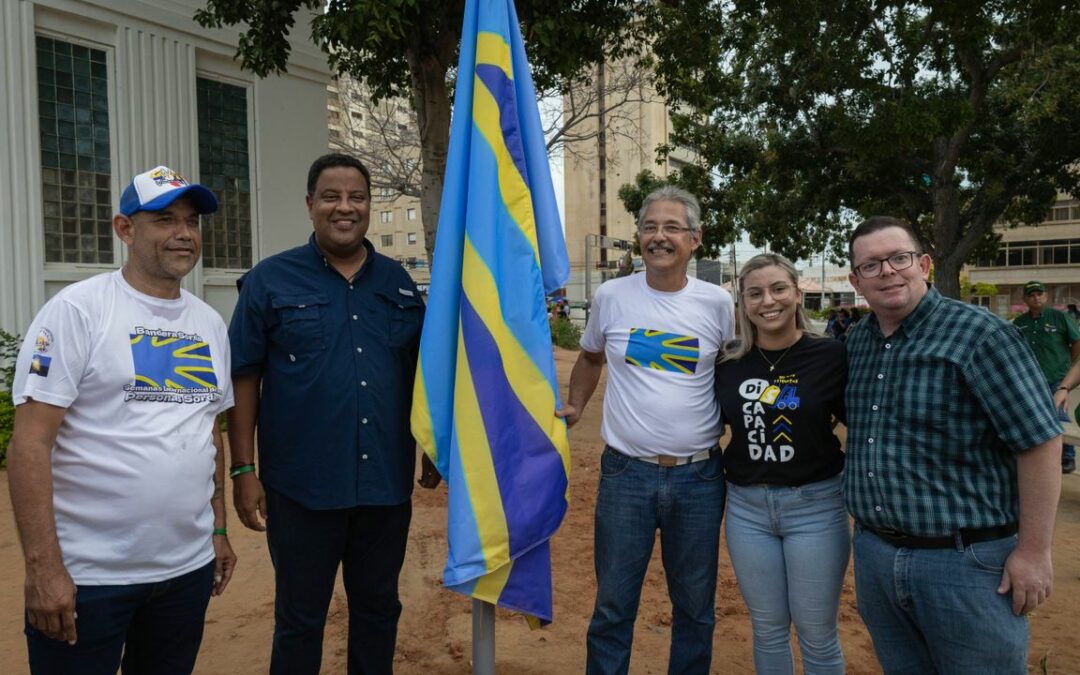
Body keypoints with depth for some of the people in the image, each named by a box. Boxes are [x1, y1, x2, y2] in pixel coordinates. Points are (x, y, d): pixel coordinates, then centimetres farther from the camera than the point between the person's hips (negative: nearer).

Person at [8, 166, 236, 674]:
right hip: (85, 576, -5)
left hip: (189, 568, 6)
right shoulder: (77, 309, -10)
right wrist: (42, 566, -17)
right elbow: (29, 443, -13)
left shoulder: (210, 323, 8)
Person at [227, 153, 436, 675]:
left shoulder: (398, 282, 7)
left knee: (378, 610, 17)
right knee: (299, 618, 13)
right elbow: (244, 378, -3)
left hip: (387, 483, 3)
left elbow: (420, 373, 13)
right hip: (302, 487, -3)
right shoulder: (270, 279, -3)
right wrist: (243, 470, -6)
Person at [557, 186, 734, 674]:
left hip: (699, 476, 1)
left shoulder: (717, 303, -2)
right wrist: (574, 405, 4)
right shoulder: (611, 296, -1)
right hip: (625, 473, 0)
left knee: (695, 610, 17)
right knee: (612, 609, 11)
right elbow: (590, 358, 16)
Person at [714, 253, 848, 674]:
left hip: (815, 505, -2)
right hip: (746, 507, 3)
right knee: (767, 629, 16)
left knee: (817, 634, 10)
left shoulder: (831, 355, -9)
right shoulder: (728, 363, 0)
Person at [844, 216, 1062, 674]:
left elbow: (1039, 440, -13)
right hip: (873, 554, 6)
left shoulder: (980, 334, -14)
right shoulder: (856, 342, 6)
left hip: (968, 562, -6)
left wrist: (1033, 551, -13)